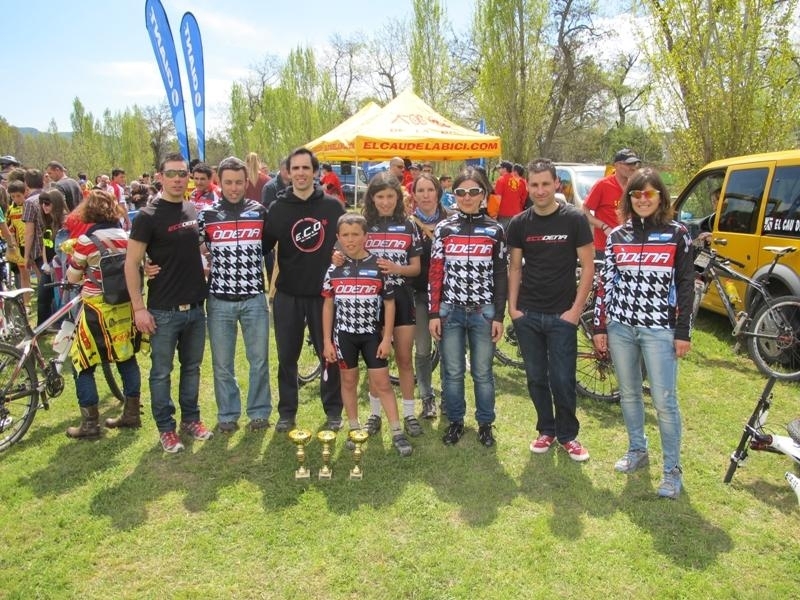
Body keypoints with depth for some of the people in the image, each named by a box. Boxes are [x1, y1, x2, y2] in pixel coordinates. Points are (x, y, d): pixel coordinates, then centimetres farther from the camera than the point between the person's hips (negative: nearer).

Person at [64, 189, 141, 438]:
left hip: (98, 309, -5)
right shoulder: (126, 237, 1)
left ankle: (90, 424, 10)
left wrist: (72, 257, 15)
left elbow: (72, 277, -2)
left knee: (83, 366, 7)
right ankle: (132, 414, 24)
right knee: (127, 358, 16)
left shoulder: (85, 241, -13)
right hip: (125, 306, 6)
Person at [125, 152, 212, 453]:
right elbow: (131, 263, -10)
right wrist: (138, 308, -14)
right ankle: (165, 428, 20)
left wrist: (205, 283, 12)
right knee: (161, 372, 7)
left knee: (192, 367, 16)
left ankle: (191, 418, 31)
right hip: (163, 311, -5)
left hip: (195, 307, 5)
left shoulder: (195, 211, 7)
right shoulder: (148, 216, -9)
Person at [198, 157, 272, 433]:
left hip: (254, 299, 0)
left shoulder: (260, 212, 2)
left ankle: (259, 411, 24)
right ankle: (227, 414, 24)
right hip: (219, 300, 0)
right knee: (222, 363, 9)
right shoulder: (206, 215, 1)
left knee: (259, 360, 7)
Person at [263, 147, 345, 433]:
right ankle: (287, 412, 25)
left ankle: (333, 410, 24)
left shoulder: (333, 205, 0)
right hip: (287, 294, 1)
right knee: (287, 356, 9)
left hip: (324, 292, 0)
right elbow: (264, 246, 2)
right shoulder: (278, 208, 1)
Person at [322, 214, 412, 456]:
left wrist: (387, 338, -6)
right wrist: (327, 341, 0)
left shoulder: (378, 266, -6)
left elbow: (389, 303, -2)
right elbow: (328, 306, 4)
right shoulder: (334, 269, -1)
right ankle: (354, 429, 27)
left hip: (372, 334, -2)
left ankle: (397, 433, 8)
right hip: (344, 334, 2)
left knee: (382, 383, 1)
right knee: (349, 381, 12)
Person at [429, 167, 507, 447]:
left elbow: (500, 276, 2)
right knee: (452, 372, 9)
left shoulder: (494, 230, 1)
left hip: (483, 312, 0)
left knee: (482, 372, 9)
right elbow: (435, 273, 1)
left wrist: (499, 316, -2)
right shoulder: (444, 228, 1)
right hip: (450, 311, 1)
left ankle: (485, 423, 26)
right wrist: (433, 313, -3)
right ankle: (455, 421, 26)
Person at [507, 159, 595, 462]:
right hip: (527, 314, 3)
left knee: (563, 380, 1)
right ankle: (546, 430, 28)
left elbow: (588, 266, -3)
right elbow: (515, 267, 9)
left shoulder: (574, 219, -5)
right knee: (536, 378, 11)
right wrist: (512, 307, 1)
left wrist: (576, 308, -9)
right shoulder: (519, 223, 4)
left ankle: (568, 434, 21)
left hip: (562, 315, -3)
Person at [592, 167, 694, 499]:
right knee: (628, 394, 14)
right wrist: (599, 326, 4)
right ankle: (637, 450, 33)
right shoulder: (616, 236, 6)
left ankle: (672, 469, 12)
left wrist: (683, 332, -5)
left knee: (664, 400, -2)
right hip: (620, 326, 3)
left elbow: (686, 285, -1)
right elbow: (605, 282, 7)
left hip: (660, 329, -3)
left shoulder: (677, 234, -1)